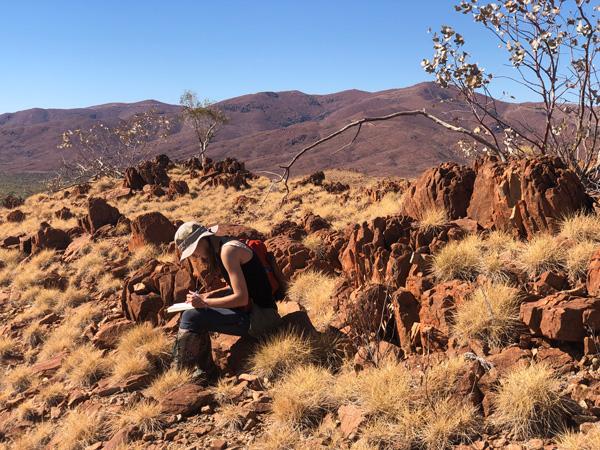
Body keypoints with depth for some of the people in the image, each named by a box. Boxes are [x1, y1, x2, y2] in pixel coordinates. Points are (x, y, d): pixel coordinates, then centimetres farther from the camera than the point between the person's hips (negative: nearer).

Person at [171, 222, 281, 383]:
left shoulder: (228, 250, -18)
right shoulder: (222, 247, 12)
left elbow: (241, 298, -23)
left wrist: (205, 303, -16)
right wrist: (210, 295, 6)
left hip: (260, 315, -10)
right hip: (251, 309, 10)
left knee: (191, 317, -14)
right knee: (197, 312, 15)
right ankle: (205, 369, 18)